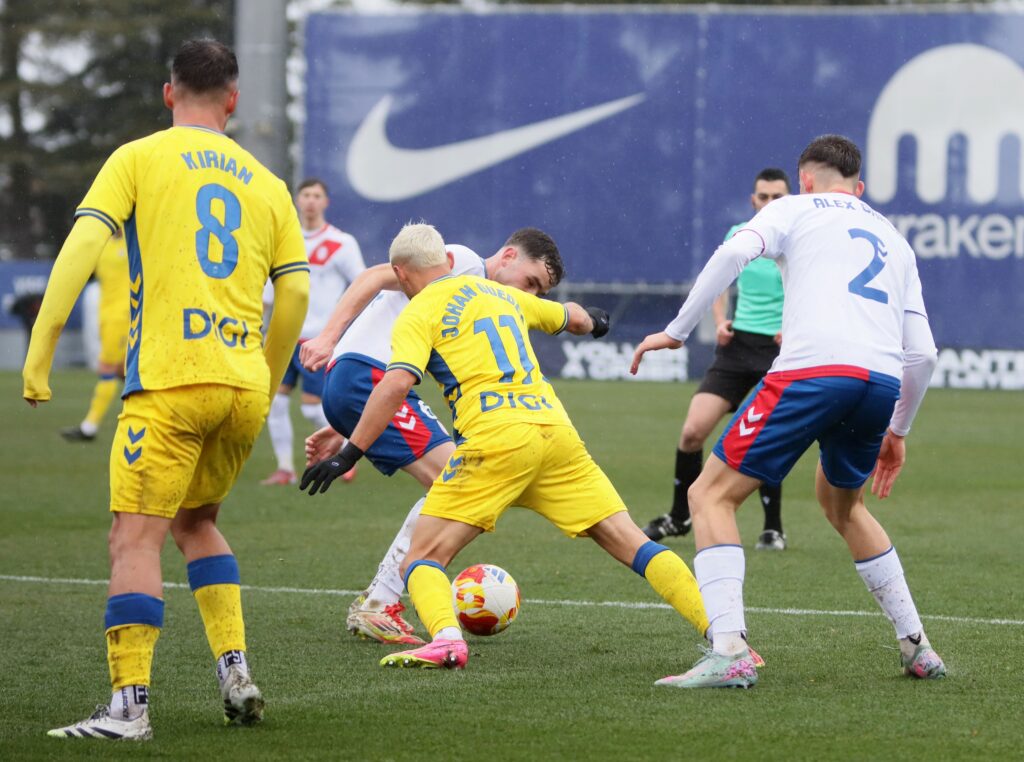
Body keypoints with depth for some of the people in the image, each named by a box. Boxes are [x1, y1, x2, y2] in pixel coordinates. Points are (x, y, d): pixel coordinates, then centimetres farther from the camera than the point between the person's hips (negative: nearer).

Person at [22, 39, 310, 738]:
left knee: (135, 537, -6)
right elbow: (296, 290, 13)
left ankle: (129, 705, -15)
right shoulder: (266, 183, 16)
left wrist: (39, 351, -8)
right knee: (194, 520, 23)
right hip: (243, 385, 5)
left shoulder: (138, 158, 5)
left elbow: (82, 245, -8)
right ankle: (236, 673, 12)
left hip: (169, 380, -5)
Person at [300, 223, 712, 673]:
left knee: (423, 557, 1)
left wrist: (349, 453, -9)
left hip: (495, 440, -5)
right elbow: (574, 319, 40)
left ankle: (446, 638, -29)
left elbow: (396, 385, -10)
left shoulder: (419, 314, 7)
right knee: (631, 543, 7)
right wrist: (592, 320, 63)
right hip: (555, 429, 5)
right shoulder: (501, 293, 25)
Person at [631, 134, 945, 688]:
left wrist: (676, 331, 0)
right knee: (841, 503, 32)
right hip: (884, 380, 6)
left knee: (712, 495, 4)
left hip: (812, 371, -6)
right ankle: (917, 648, 29)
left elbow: (735, 252, -4)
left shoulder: (795, 209, 18)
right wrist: (897, 431, 36)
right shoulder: (894, 240, 31)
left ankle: (728, 652, -15)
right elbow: (922, 352, 24)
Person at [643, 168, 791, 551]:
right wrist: (720, 322, 3)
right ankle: (679, 517, 13)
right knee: (692, 431, -5)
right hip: (737, 344, 4)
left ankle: (773, 529, 4)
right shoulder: (737, 236, 8)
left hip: (781, 349, -4)